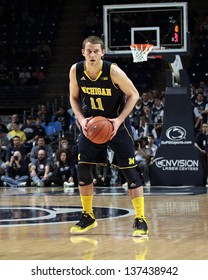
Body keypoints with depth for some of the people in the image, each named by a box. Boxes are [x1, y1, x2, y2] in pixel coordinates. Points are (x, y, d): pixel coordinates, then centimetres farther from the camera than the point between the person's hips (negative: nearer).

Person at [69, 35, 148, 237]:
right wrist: (81, 119, -12)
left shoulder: (113, 71, -22)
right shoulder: (76, 71, -11)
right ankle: (88, 217, 13)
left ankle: (140, 220, -5)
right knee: (82, 167, -3)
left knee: (129, 170, -9)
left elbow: (133, 94, -13)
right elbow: (74, 97, 4)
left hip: (116, 123, -4)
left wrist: (119, 120, -22)